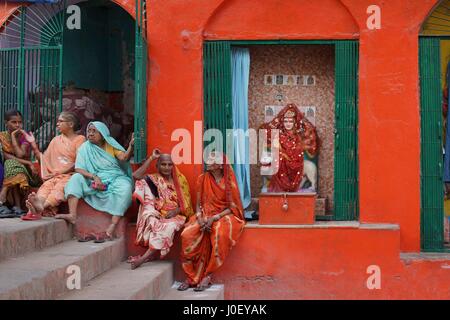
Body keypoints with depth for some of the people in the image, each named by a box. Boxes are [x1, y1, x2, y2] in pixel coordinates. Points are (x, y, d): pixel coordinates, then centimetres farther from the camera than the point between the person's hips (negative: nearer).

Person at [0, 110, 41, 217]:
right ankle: (17, 206, -42)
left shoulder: (24, 137, 1)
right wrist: (28, 163, -23)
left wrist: (13, 136, -11)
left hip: (24, 169, 0)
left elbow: (20, 154, -17)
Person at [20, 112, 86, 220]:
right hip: (55, 176, 4)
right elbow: (44, 159, 20)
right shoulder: (56, 140, 23)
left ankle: (41, 206, -66)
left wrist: (61, 171, -12)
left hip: (71, 174, -4)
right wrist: (33, 144, 12)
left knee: (60, 187, -36)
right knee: (46, 185, -31)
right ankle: (36, 209, -62)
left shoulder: (80, 139, 7)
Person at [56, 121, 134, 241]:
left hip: (115, 178, -2)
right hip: (95, 182, 2)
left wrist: (131, 146, -32)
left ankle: (111, 228, -41)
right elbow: (78, 169, -5)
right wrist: (94, 176, -22)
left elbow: (124, 158, -12)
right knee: (76, 178, -21)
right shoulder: (85, 148, 6)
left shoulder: (111, 144, 5)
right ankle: (72, 215, -36)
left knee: (125, 187, -32)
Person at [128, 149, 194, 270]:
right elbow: (136, 176, -13)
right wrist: (151, 158, -8)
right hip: (157, 215, 2)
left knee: (169, 226, -33)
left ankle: (143, 258, -34)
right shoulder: (153, 179, 7)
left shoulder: (180, 180, 8)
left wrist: (175, 211, -15)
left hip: (175, 216, -2)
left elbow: (186, 204, 6)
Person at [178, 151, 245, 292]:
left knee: (220, 234, -38)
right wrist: (200, 219, -13)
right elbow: (198, 204, 8)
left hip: (224, 216, -3)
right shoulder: (202, 179, 6)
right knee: (187, 235, -27)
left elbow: (232, 207, -6)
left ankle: (208, 275, -25)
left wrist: (213, 218, -18)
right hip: (205, 215, 3)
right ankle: (191, 277, -17)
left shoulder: (229, 181, -5)